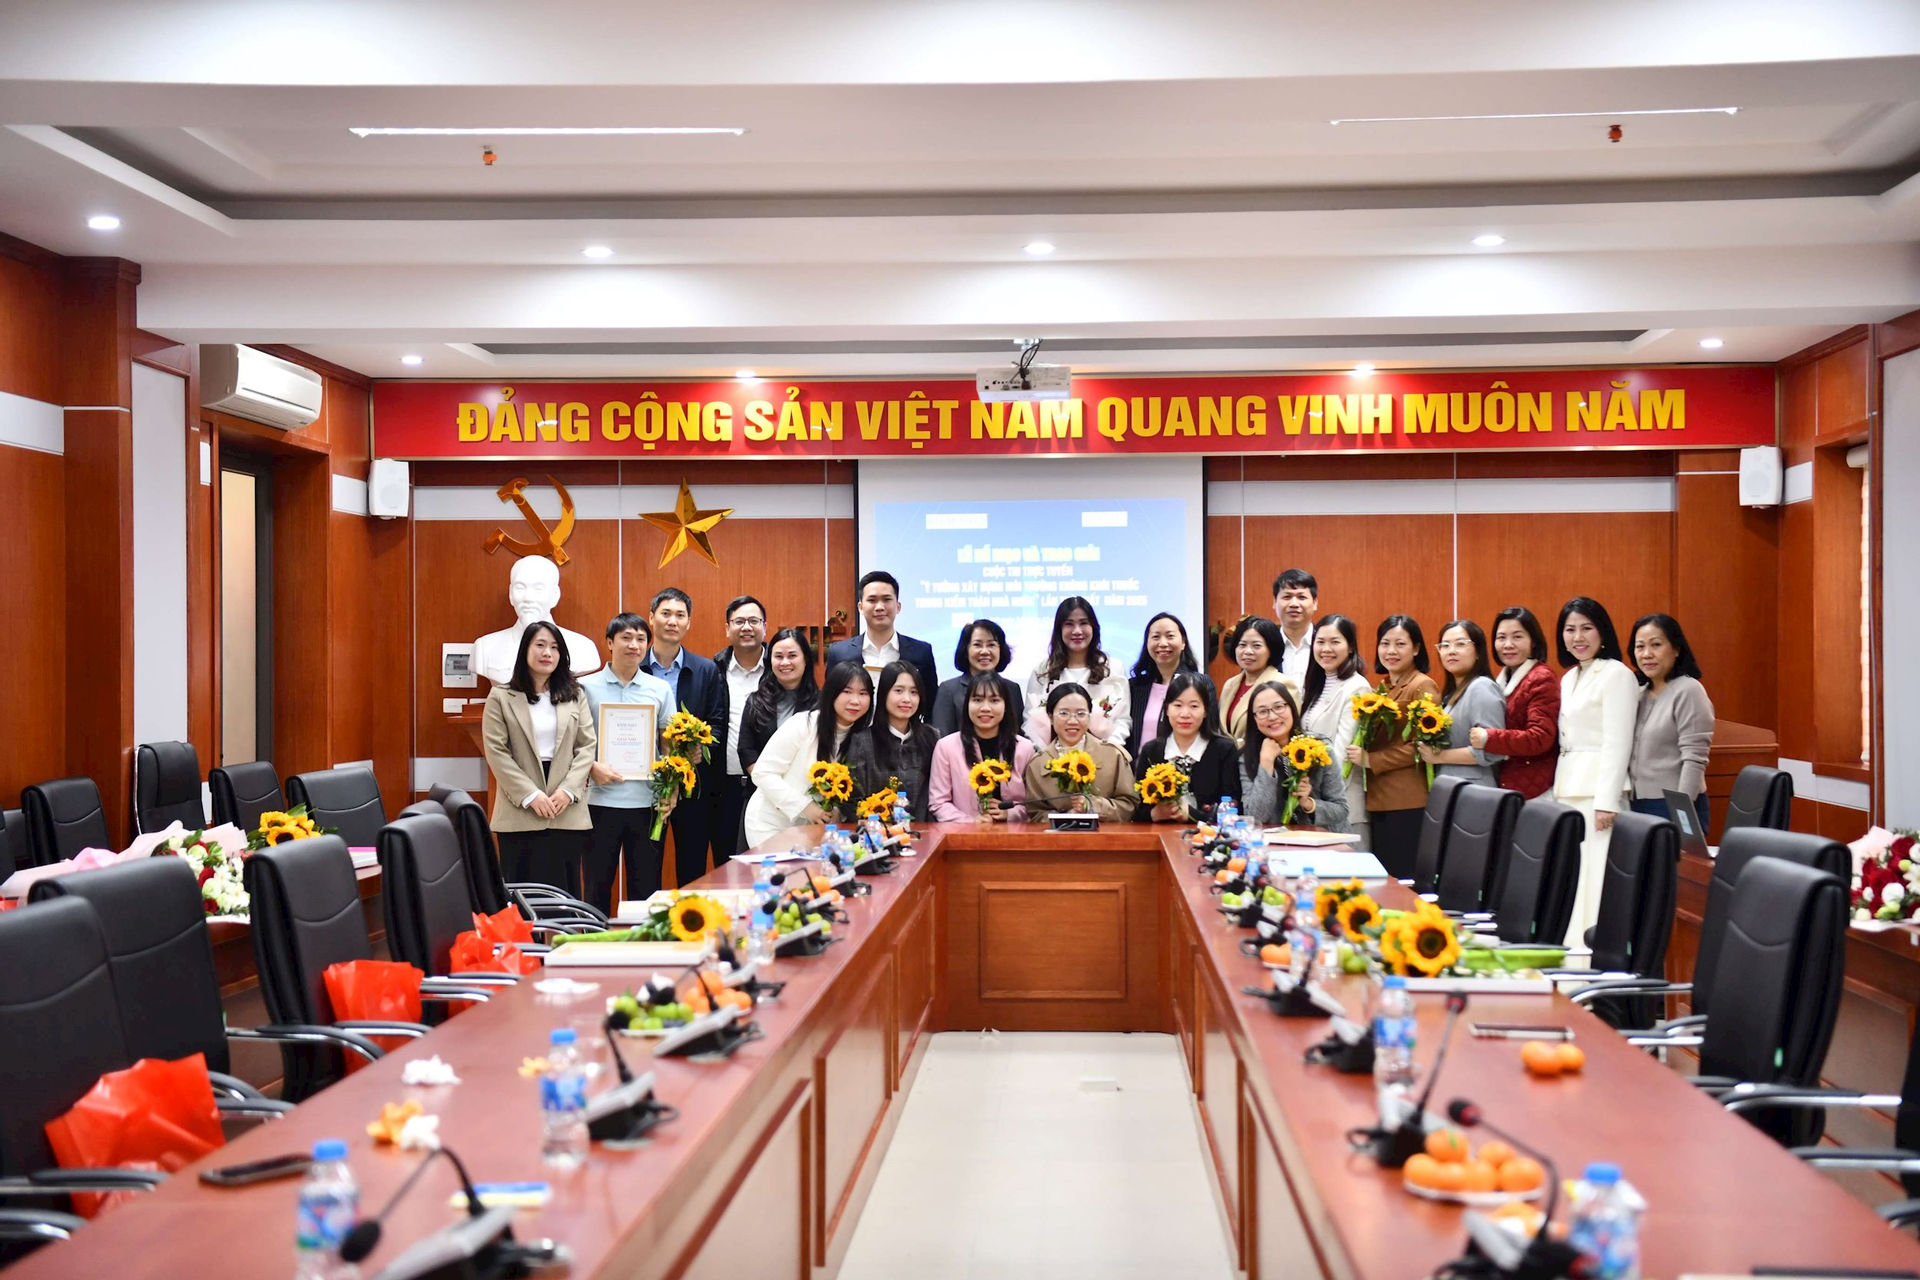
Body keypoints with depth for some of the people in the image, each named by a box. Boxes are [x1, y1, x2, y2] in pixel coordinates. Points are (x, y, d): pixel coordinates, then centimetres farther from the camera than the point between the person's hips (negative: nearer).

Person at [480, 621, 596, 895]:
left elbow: (587, 747, 6)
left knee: (565, 892, 4)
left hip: (567, 814, 2)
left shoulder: (575, 696, 11)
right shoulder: (501, 697, 4)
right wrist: (530, 795, -12)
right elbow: (497, 752, -3)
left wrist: (568, 790, -9)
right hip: (520, 814, -2)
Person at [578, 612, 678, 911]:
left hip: (647, 800, 2)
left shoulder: (660, 689, 10)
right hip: (601, 799, -2)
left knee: (646, 886, 6)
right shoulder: (587, 687, 3)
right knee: (597, 884, 5)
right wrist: (593, 768, -15)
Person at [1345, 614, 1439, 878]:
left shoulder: (1423, 686, -7)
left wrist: (1370, 759, -14)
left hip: (1407, 802, -8)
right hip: (1378, 799, 8)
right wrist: (1360, 752, 9)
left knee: (1401, 878, -6)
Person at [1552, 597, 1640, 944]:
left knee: (1594, 886, -10)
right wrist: (1555, 796, 13)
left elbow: (1618, 743, -13)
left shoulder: (1616, 674, -6)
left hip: (1599, 790, -8)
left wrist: (1606, 801, -18)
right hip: (1567, 791, 8)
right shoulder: (1569, 678, 19)